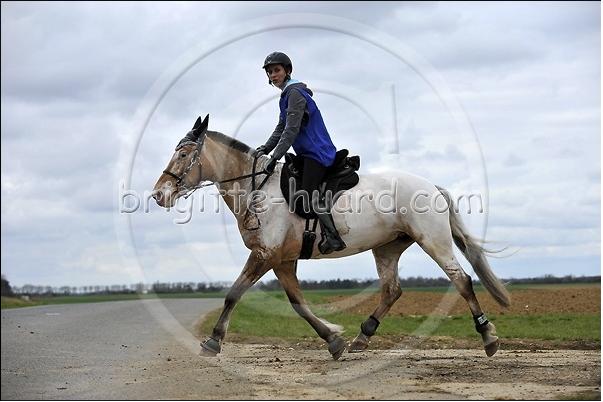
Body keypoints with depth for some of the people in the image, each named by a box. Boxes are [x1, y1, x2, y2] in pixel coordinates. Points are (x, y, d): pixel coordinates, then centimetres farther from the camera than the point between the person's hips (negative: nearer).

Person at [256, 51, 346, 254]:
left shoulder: (295, 93, -12)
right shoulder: (287, 95, 20)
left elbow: (291, 130, -20)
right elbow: (281, 128, 22)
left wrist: (275, 156, -23)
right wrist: (266, 148, 9)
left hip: (316, 153, -11)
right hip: (309, 153, 11)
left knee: (308, 190, -22)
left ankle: (332, 237, -30)